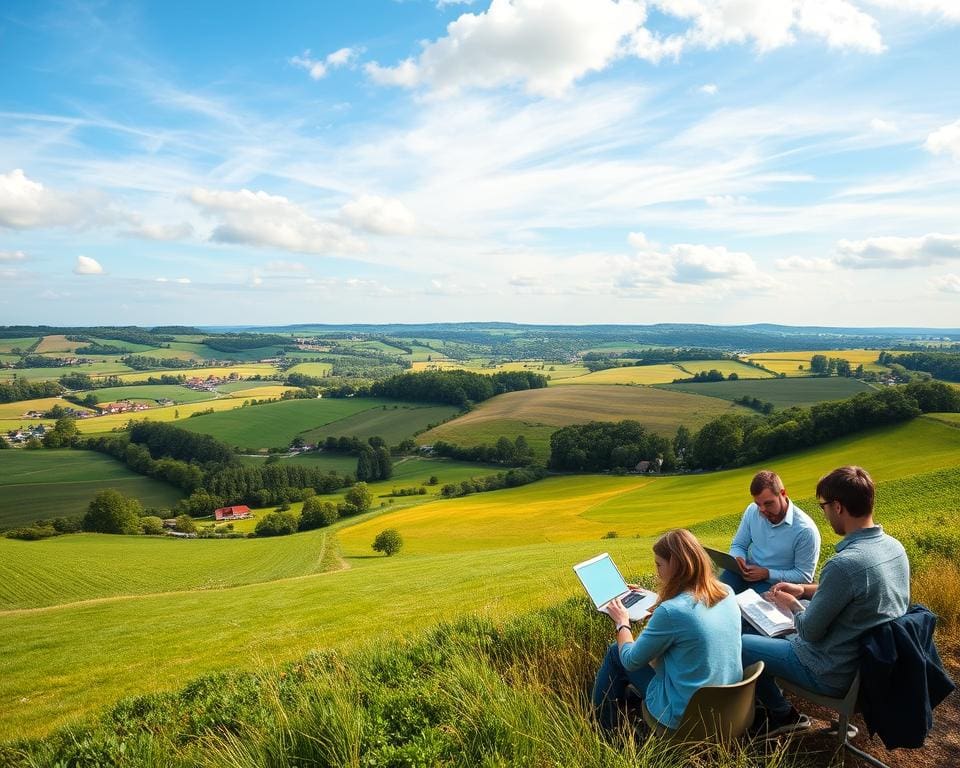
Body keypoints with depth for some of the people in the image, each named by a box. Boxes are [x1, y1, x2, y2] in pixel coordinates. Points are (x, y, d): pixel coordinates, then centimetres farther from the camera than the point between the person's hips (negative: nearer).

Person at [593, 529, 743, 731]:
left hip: (684, 716, -7)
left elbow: (631, 661, -13)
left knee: (616, 653, 12)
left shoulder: (670, 612, -28)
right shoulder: (727, 593, -7)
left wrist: (622, 623, 3)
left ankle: (603, 729, 27)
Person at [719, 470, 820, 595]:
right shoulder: (752, 511, -1)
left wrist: (767, 574, -20)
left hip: (774, 584, -4)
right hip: (745, 573, 4)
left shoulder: (805, 530, -16)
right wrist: (738, 559, -13)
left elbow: (804, 576, -11)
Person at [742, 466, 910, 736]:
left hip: (836, 674, -9)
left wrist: (791, 604, -3)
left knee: (741, 645, 5)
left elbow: (810, 632, -22)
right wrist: (805, 590, 8)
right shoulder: (894, 546, -6)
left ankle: (782, 714, 21)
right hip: (873, 661, 9)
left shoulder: (843, 564, -34)